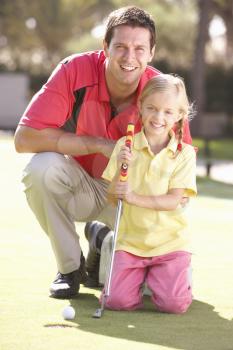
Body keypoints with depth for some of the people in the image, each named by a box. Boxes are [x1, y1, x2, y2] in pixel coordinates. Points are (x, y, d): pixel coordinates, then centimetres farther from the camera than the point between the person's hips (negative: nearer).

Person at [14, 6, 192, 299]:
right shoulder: (75, 71, -22)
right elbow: (24, 138, -28)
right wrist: (99, 145, -31)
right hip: (79, 186, -1)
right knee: (41, 167, -34)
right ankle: (70, 266, -11)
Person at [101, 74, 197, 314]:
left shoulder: (184, 153, -3)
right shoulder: (125, 147, 2)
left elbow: (173, 201, -11)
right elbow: (112, 197, 0)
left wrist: (134, 197, -23)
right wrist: (121, 168, -18)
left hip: (169, 240, -1)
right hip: (130, 240, 1)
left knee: (174, 304, -18)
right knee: (118, 301, -16)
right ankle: (139, 275, 17)